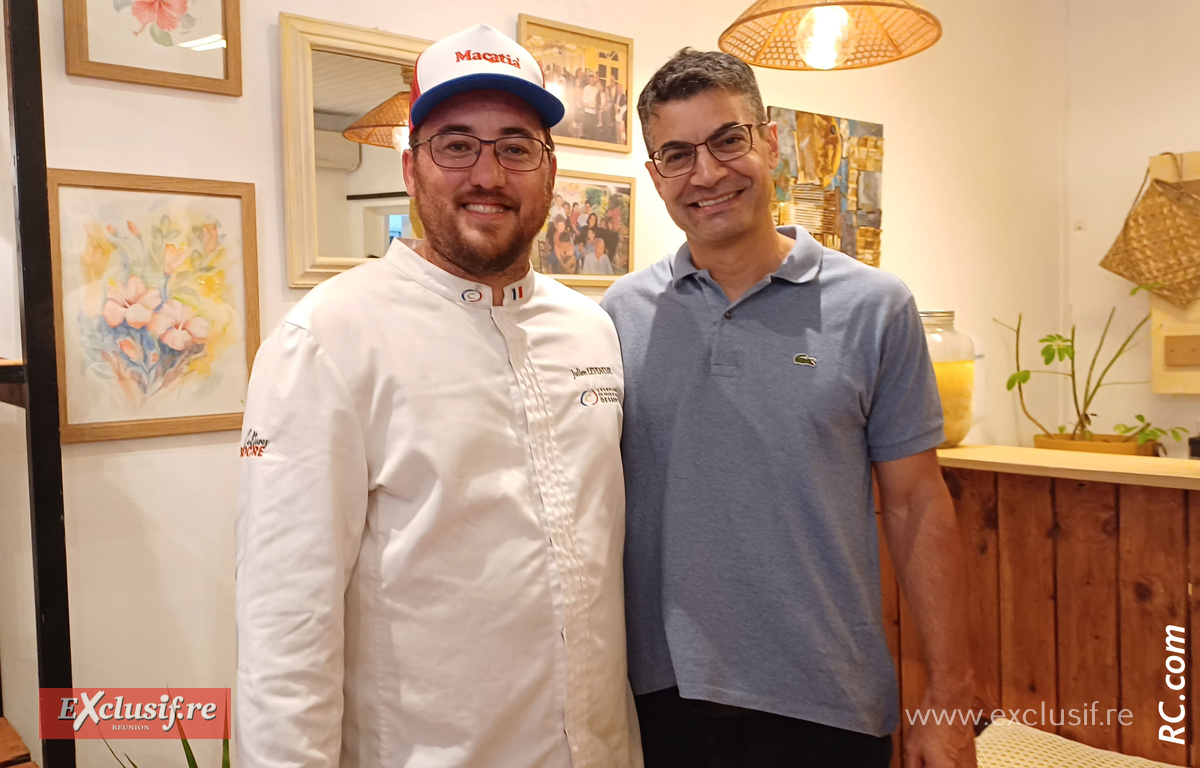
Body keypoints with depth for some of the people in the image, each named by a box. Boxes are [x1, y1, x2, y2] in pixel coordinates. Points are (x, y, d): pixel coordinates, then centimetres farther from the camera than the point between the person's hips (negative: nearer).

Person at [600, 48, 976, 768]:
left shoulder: (875, 307, -5)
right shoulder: (621, 313, -1)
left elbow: (918, 507, -3)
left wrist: (949, 699, -3)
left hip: (827, 708, -1)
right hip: (657, 692, 2)